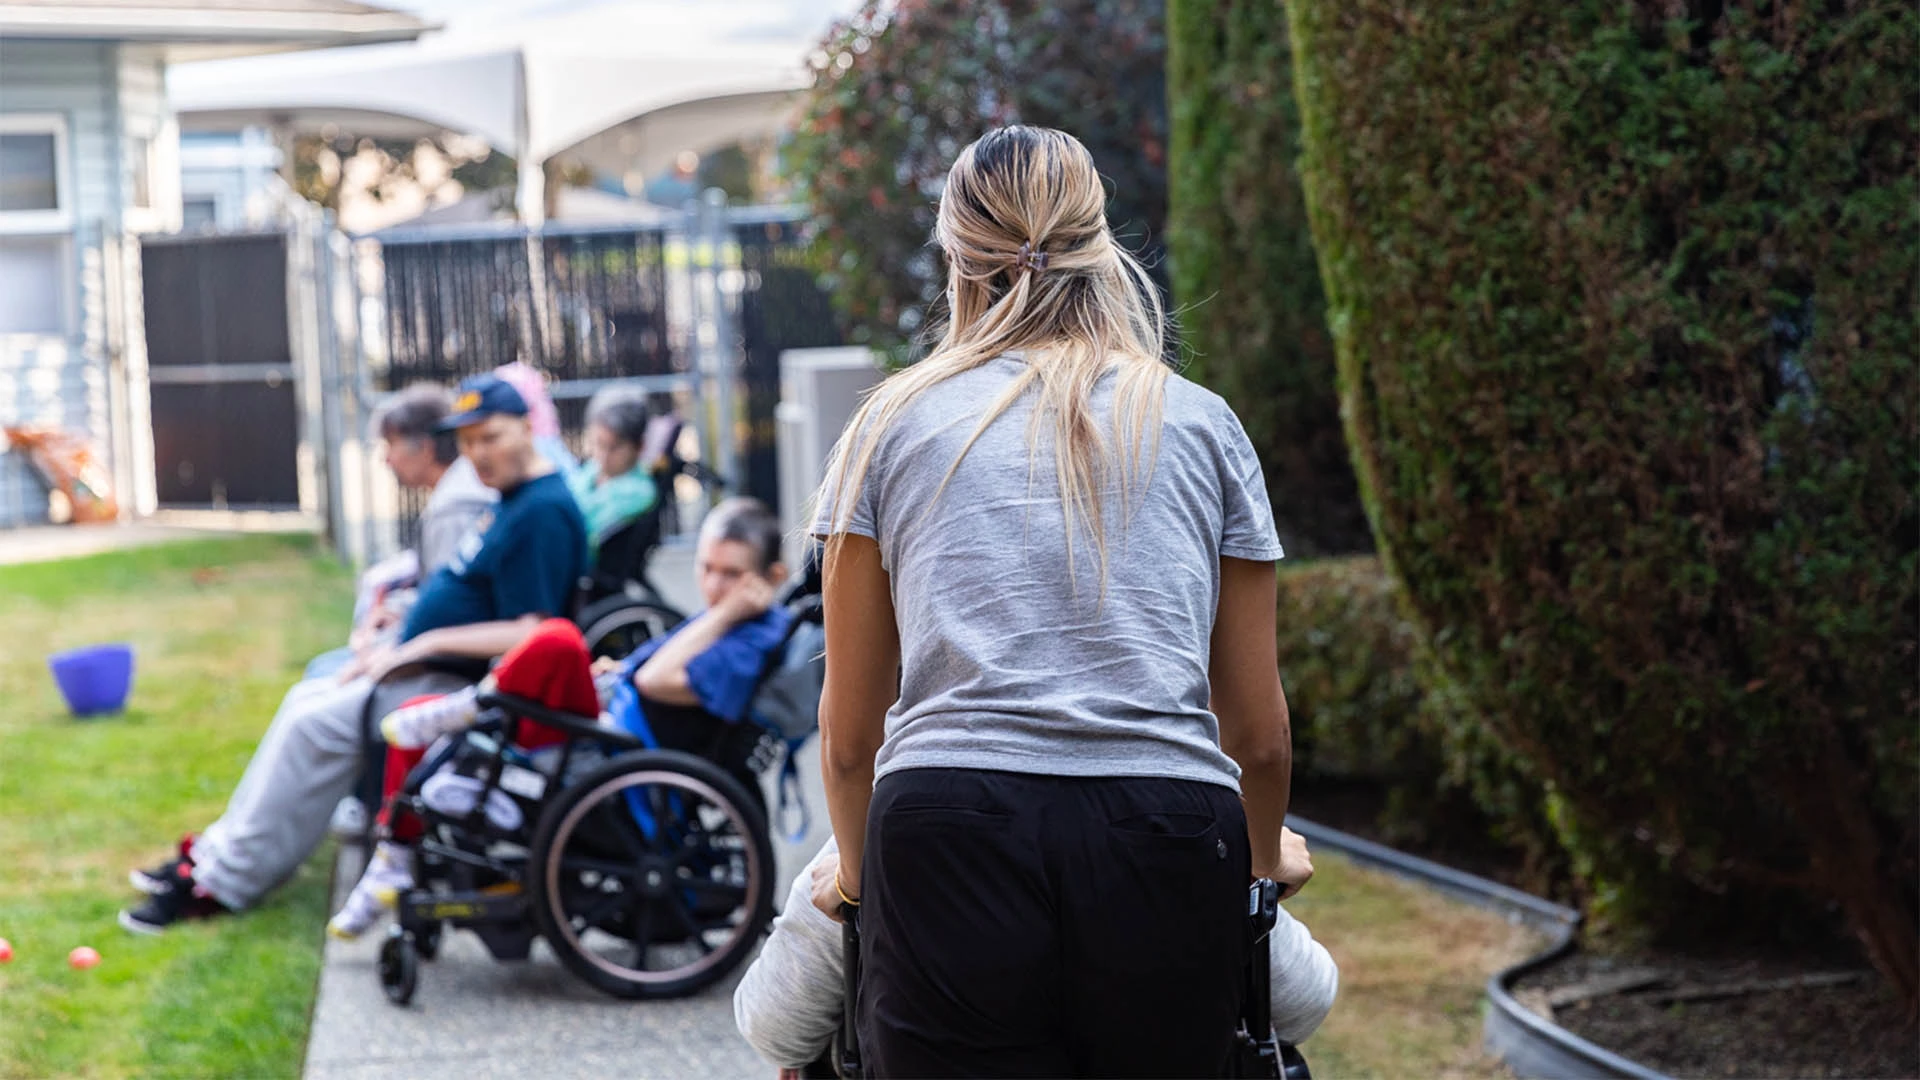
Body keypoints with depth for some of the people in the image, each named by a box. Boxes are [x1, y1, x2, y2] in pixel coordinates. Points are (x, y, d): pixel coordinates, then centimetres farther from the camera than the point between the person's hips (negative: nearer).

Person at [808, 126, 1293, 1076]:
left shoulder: (895, 420, 15)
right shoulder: (1203, 425, 17)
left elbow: (849, 729, 17)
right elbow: (1259, 733, 17)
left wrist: (857, 874, 35)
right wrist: (1261, 868, 36)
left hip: (952, 842, -1)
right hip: (1168, 844, 1)